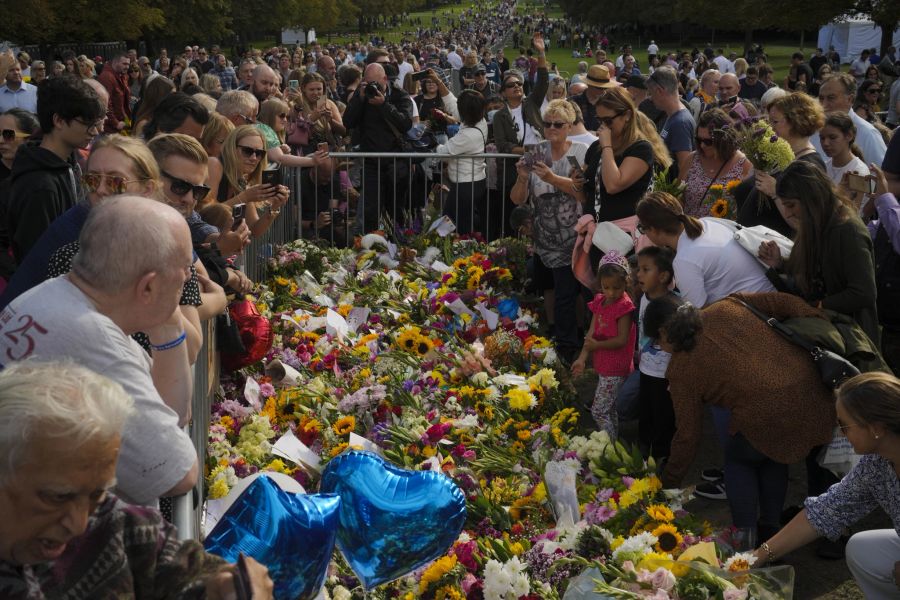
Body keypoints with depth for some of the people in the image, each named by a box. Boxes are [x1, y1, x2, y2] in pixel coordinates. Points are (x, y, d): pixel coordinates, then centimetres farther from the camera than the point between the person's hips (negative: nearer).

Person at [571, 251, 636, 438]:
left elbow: (622, 339, -20)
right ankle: (614, 441, 37)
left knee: (598, 411, -7)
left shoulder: (624, 306, -17)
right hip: (603, 365, 8)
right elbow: (591, 333, 2)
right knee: (610, 410, 22)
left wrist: (597, 345, -21)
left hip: (616, 370, -8)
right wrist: (582, 358, -6)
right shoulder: (599, 302, 5)